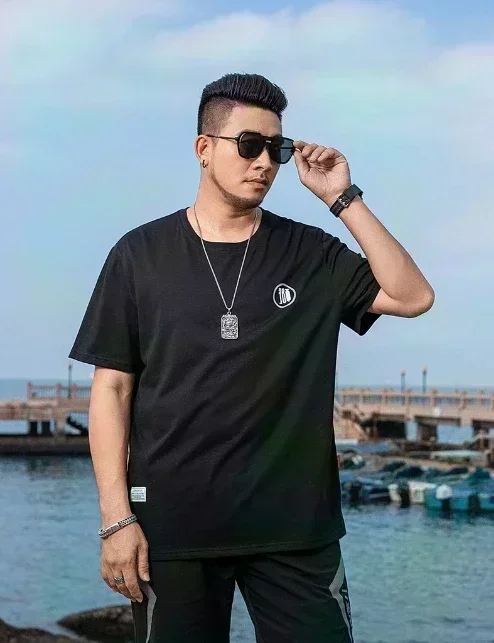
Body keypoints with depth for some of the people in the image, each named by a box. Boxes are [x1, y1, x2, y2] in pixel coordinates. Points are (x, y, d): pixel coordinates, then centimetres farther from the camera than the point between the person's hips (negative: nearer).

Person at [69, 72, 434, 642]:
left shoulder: (311, 254, 6)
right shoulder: (142, 254, 2)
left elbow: (412, 297, -5)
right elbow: (112, 388, 1)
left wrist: (342, 199, -7)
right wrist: (117, 517, -6)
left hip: (297, 526, 1)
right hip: (174, 527, -1)